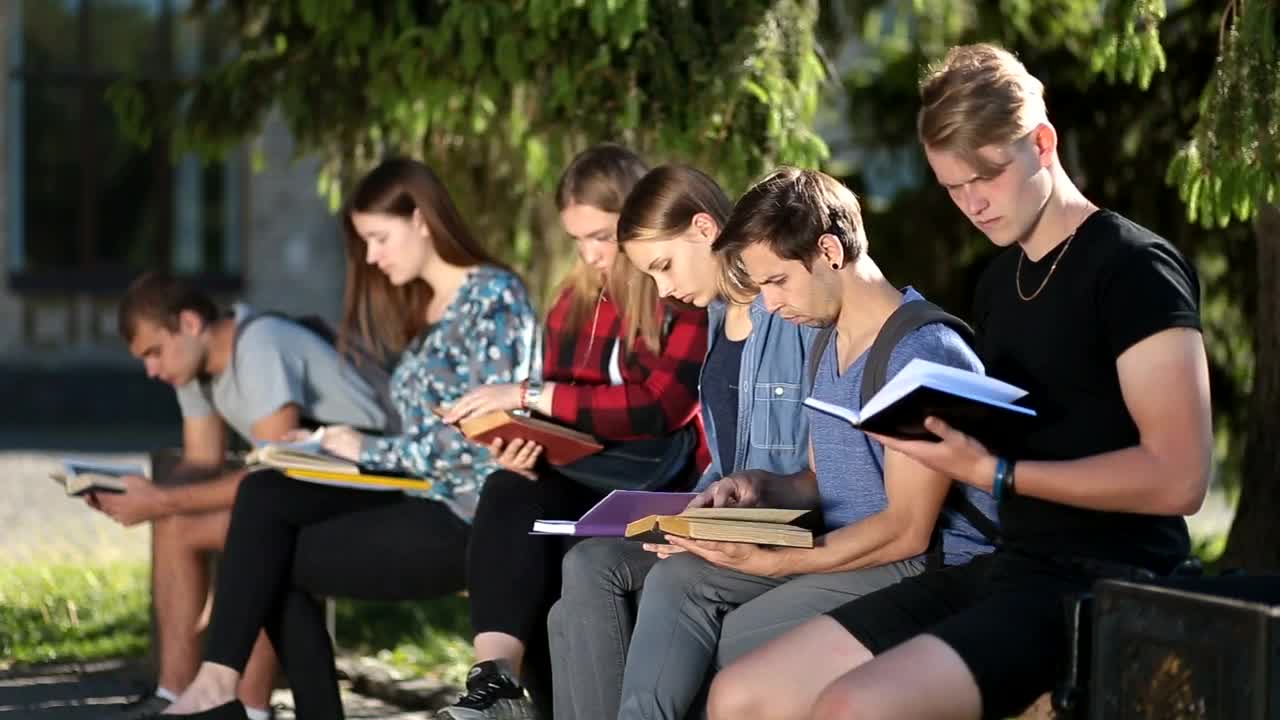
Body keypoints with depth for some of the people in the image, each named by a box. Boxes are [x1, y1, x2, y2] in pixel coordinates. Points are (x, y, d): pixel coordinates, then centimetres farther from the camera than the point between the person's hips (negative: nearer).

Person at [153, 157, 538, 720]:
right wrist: (341, 443, 0)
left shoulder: (494, 297, -9)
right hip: (421, 499, 8)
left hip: (466, 516, -8)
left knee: (276, 558, -12)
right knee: (263, 494, -12)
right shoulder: (424, 309, 18)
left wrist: (369, 450, -9)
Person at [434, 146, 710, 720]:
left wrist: (529, 396, -18)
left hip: (667, 483, -6)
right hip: (587, 478, 6)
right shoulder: (574, 303, 14)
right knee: (511, 490, -27)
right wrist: (520, 442, -11)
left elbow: (661, 407, -18)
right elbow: (554, 417, 14)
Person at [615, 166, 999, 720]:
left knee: (743, 636, -25)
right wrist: (760, 487, 0)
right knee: (676, 580, -12)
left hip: (923, 564, -9)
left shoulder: (926, 352, -17)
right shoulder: (825, 346, 15)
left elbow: (907, 530, -19)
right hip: (836, 548, 9)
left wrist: (767, 562, -21)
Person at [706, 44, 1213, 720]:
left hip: (1105, 586, -9)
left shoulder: (1133, 267, -8)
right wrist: (938, 426, 4)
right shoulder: (998, 283, 17)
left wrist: (994, 474, -19)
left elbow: (1177, 476, -17)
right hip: (1008, 566, 9)